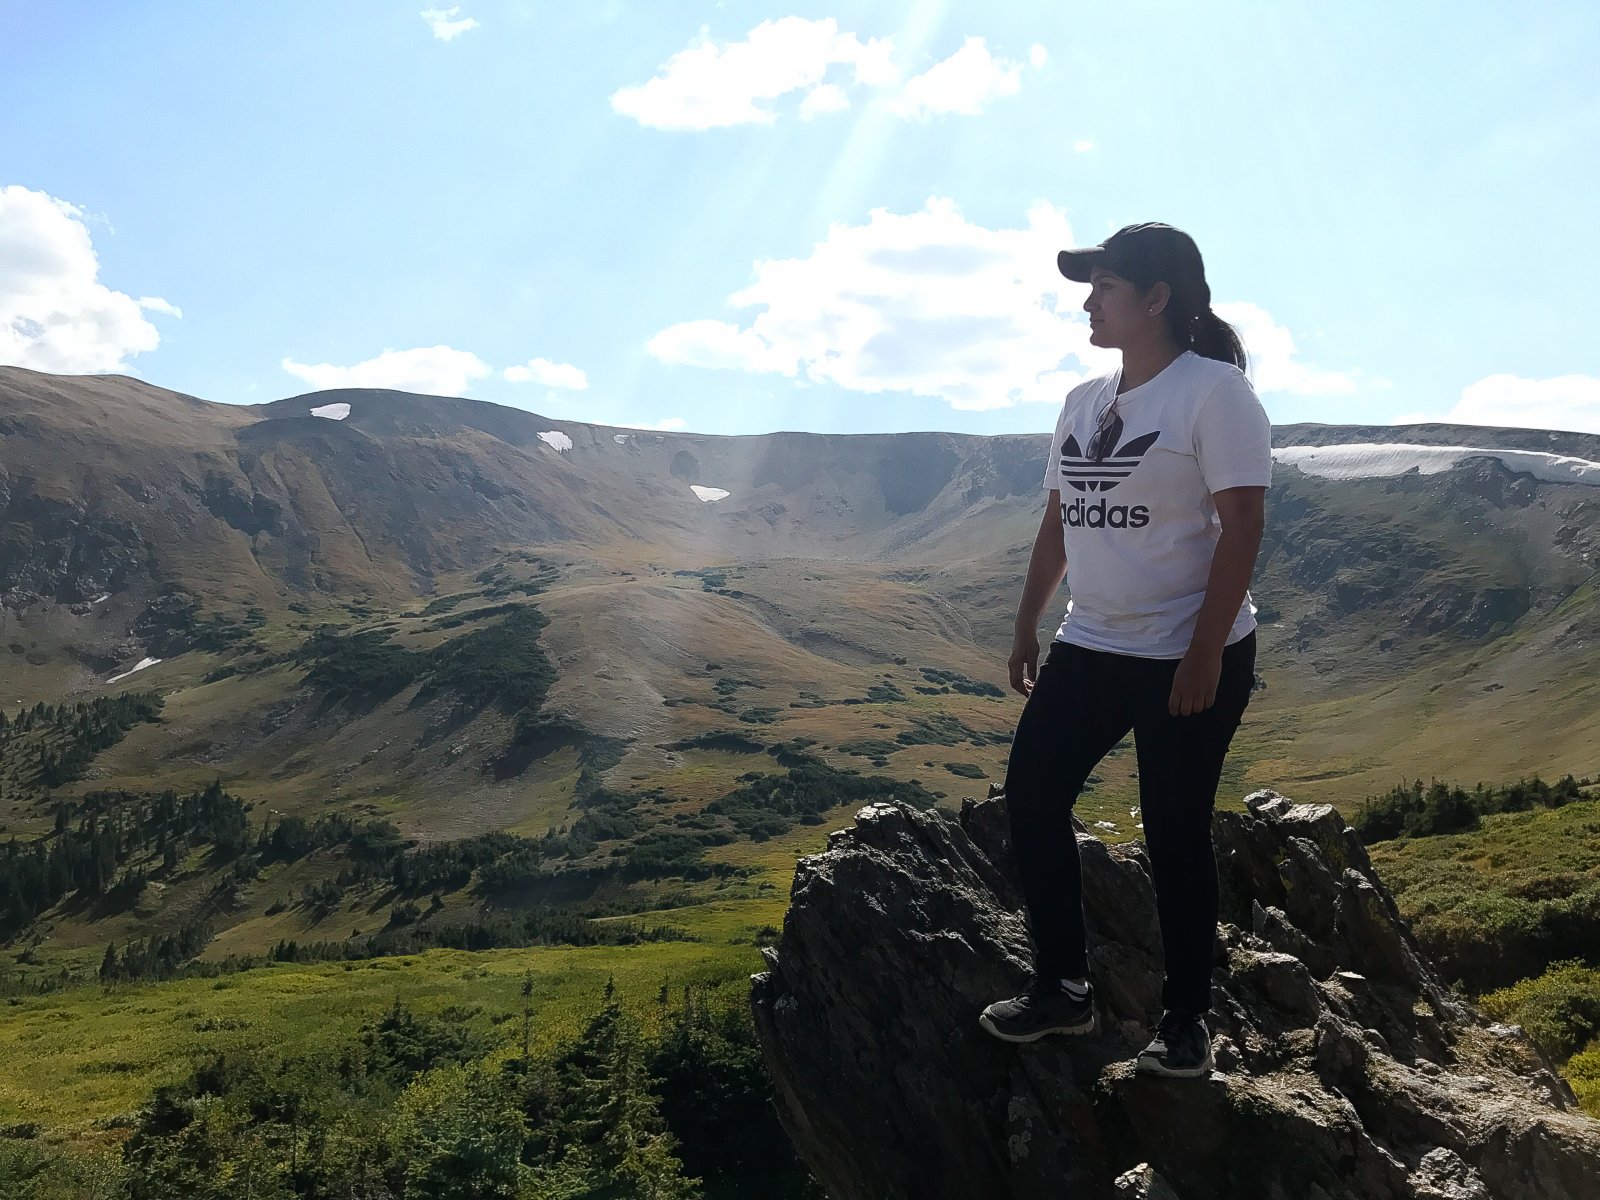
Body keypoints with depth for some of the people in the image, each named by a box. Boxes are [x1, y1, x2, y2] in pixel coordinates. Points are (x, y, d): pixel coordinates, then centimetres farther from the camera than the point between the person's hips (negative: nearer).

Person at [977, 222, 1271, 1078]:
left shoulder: (1214, 392, -11)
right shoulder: (1083, 402, 10)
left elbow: (1240, 529, -16)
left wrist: (1204, 655, -21)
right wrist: (1026, 627, 15)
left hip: (1189, 660, -7)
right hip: (1089, 650, 7)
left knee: (1175, 832, 2)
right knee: (1031, 797, 6)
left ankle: (1185, 1016, 22)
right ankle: (1061, 987, 21)